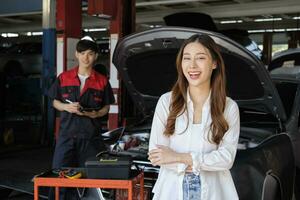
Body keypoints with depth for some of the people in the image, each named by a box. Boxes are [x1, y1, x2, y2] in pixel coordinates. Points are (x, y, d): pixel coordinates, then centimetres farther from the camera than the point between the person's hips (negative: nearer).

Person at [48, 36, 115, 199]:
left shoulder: (102, 81, 5)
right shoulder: (64, 78, 5)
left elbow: (106, 106, 11)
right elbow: (55, 102, 12)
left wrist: (96, 114, -10)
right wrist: (66, 107, -9)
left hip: (91, 136, 0)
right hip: (67, 133, 0)